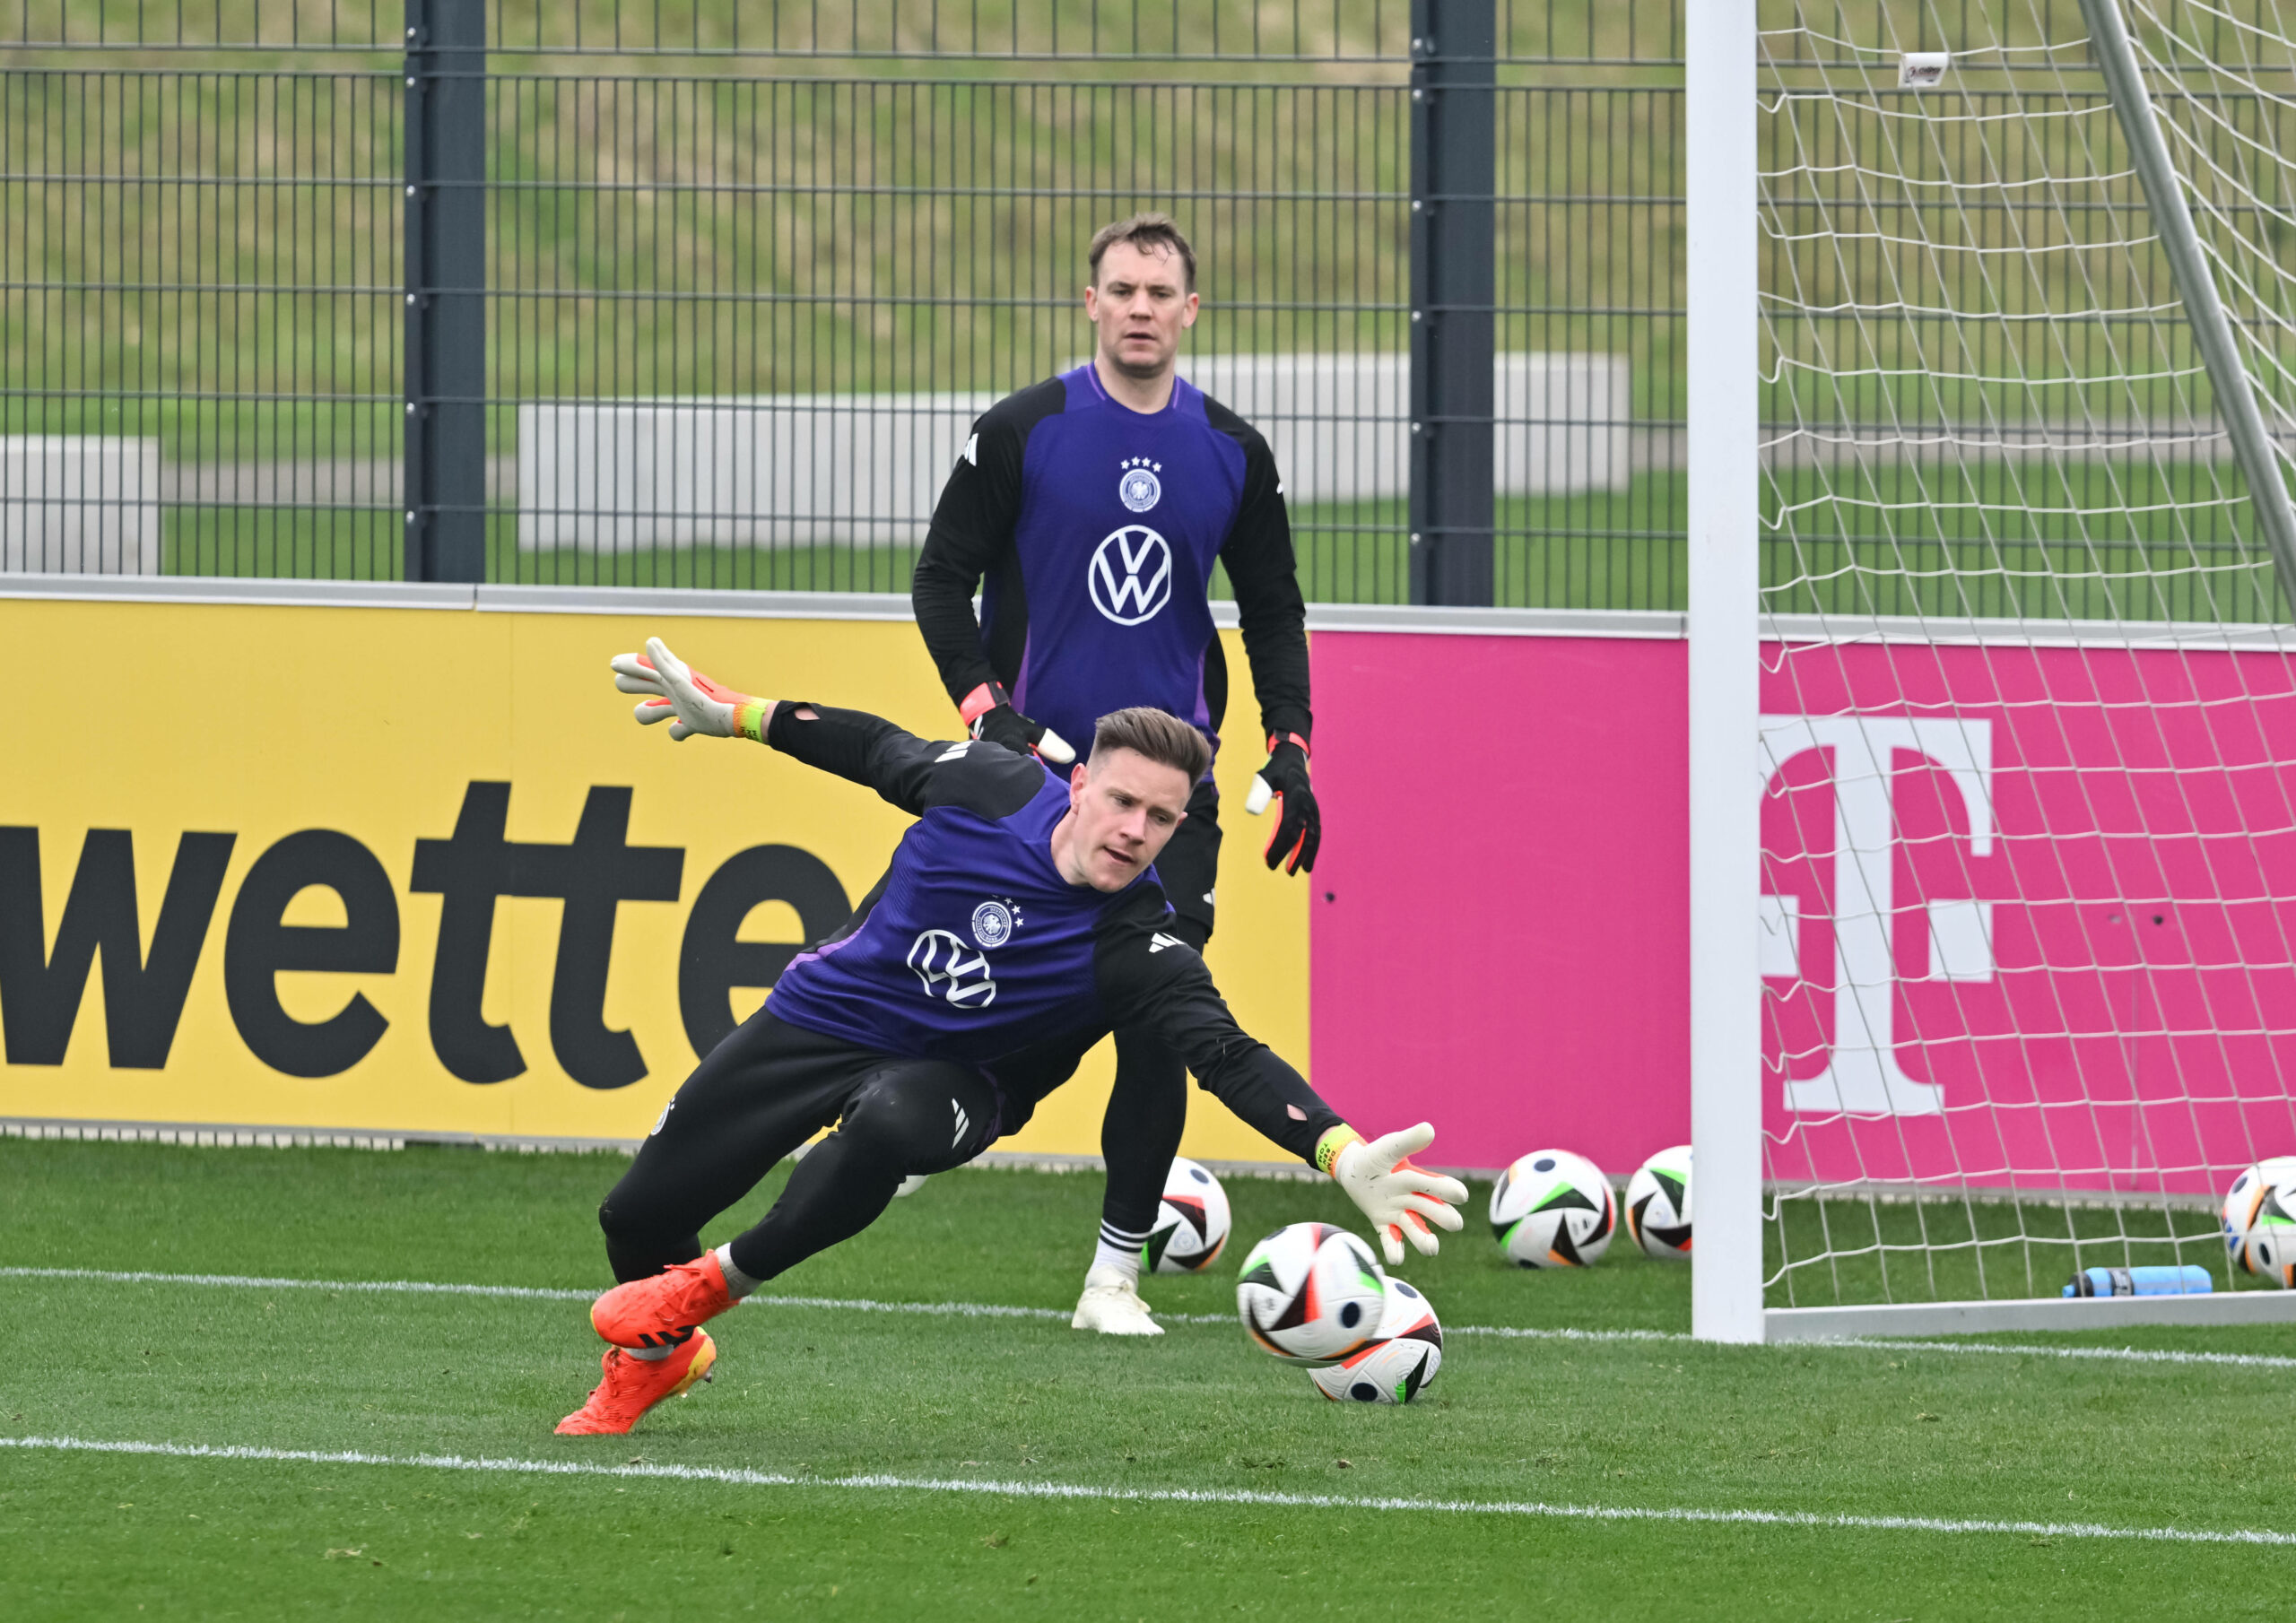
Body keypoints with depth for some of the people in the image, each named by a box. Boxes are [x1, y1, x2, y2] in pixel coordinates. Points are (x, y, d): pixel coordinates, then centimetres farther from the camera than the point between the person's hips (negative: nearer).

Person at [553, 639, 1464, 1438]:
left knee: (892, 1123, -40)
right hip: (825, 1012, 3)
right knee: (639, 1214, 4)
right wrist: (727, 714, 8)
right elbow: (877, 750, 1)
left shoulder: (1135, 950, -28)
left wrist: (1344, 1158, -56)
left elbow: (1229, 1059, -39)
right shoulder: (988, 787, -19)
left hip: (945, 1078, -3)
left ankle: (718, 1283, -13)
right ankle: (656, 1360, 41)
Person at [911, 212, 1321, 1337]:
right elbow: (942, 579, 1)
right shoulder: (1023, 432, -3)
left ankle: (1117, 1272, 3)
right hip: (1036, 767, -2)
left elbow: (1272, 612, 14)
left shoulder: (1232, 455, 6)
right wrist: (984, 709, -12)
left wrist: (1289, 750, 3)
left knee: (1158, 1023, -4)